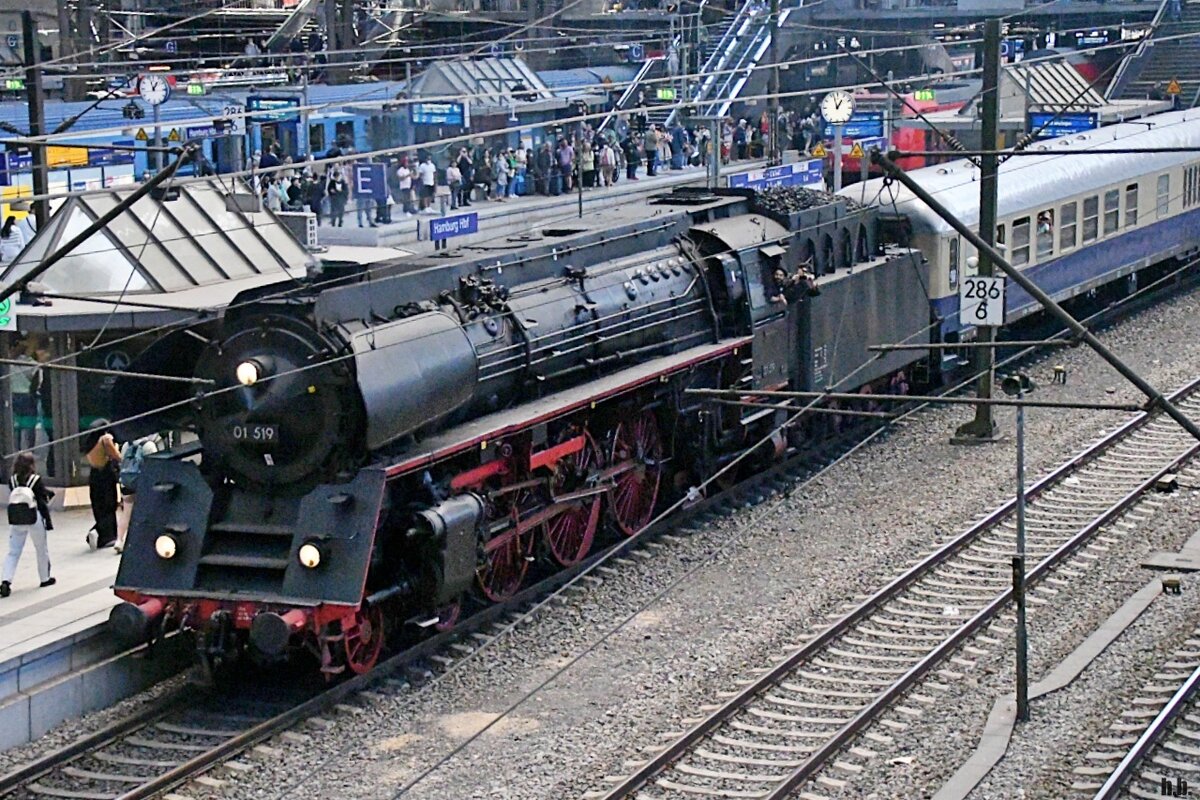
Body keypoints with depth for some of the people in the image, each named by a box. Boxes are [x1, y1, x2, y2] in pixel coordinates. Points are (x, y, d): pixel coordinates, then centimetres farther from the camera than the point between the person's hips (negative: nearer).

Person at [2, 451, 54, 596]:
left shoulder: (12, 480, 1)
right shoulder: (36, 480, -10)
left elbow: (12, 498, 9)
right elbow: (42, 502, -8)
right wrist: (48, 521, -1)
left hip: (15, 520, 3)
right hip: (33, 519, -3)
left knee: (13, 552, 5)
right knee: (42, 550, 18)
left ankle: (5, 581, -14)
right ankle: (45, 579, 30)